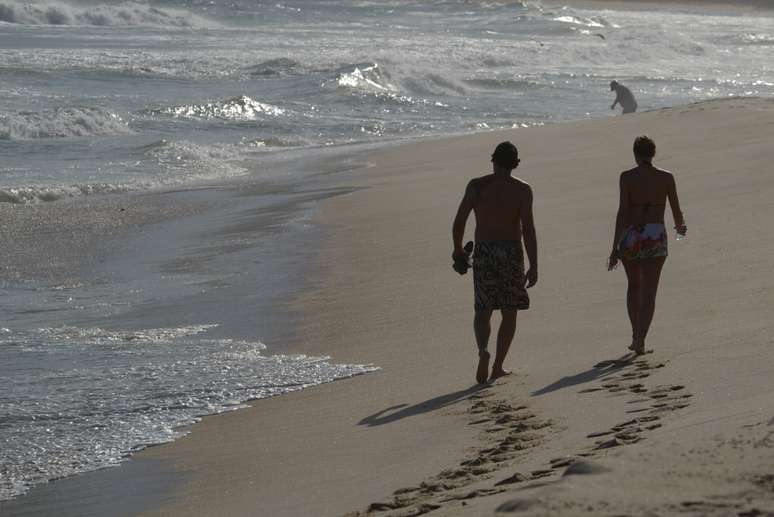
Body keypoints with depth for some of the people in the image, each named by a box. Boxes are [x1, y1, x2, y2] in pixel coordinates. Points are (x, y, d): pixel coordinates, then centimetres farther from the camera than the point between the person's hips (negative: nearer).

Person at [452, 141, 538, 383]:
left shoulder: (476, 186, 0)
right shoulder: (522, 190, -4)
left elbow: (459, 222, -1)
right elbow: (528, 229, -10)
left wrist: (457, 249, 16)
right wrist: (533, 267, -8)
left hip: (483, 252, 1)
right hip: (511, 253, -1)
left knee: (483, 311, 7)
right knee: (509, 313, 12)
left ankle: (483, 350, -21)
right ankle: (498, 366, 11)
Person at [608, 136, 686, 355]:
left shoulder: (627, 177, -4)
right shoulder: (666, 178, 1)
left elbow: (622, 211, -10)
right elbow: (676, 210, 8)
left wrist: (615, 247, -10)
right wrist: (680, 226, 32)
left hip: (630, 236, 0)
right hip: (656, 237, 0)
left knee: (634, 286, 22)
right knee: (649, 292, 2)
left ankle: (636, 335, 21)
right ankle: (640, 338, -14)